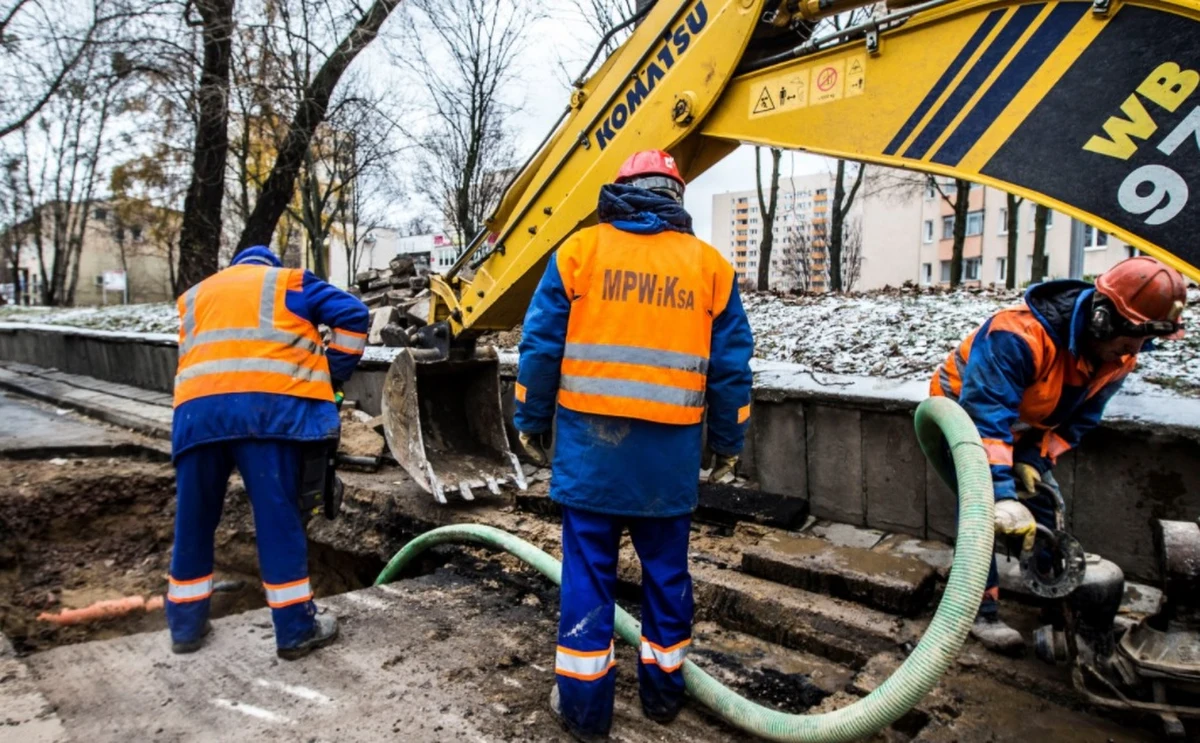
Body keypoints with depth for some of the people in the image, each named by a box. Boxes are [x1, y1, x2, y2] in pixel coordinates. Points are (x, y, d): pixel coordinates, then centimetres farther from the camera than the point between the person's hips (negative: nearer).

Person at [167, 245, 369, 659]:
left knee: (193, 521, 15)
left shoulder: (196, 295, 35)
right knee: (279, 519, 0)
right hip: (268, 404, -3)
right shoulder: (288, 281, 23)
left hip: (198, 408, 4)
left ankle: (186, 625, 26)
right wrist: (333, 376, 16)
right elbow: (352, 315, 11)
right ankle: (297, 630, 7)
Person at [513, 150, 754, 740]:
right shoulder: (710, 264, 6)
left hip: (590, 439, -1)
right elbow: (731, 367, 5)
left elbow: (540, 346, 0)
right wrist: (727, 443, 14)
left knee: (588, 570, 7)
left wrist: (531, 421, 10)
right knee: (666, 569, 15)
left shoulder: (580, 249, 2)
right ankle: (663, 692, 31)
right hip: (671, 448, 2)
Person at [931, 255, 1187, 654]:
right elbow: (985, 418, -47)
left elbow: (1079, 419, -3)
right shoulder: (1019, 336, -41)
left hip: (1024, 427, 7)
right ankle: (981, 610, -7)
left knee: (1045, 506, 4)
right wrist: (1002, 495, -51)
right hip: (963, 410, -7)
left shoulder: (1118, 358, -13)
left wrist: (1037, 459, -19)